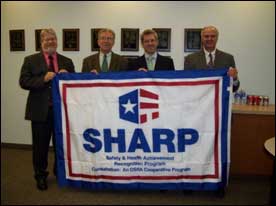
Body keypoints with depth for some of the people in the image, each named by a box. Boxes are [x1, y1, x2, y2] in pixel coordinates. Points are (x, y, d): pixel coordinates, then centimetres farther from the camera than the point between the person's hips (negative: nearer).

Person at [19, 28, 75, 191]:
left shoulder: (67, 62, 9)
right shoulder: (31, 60, 3)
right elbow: (24, 82, -6)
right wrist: (43, 79, -18)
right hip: (40, 110, -2)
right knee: (41, 145, 8)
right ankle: (41, 176, 27)